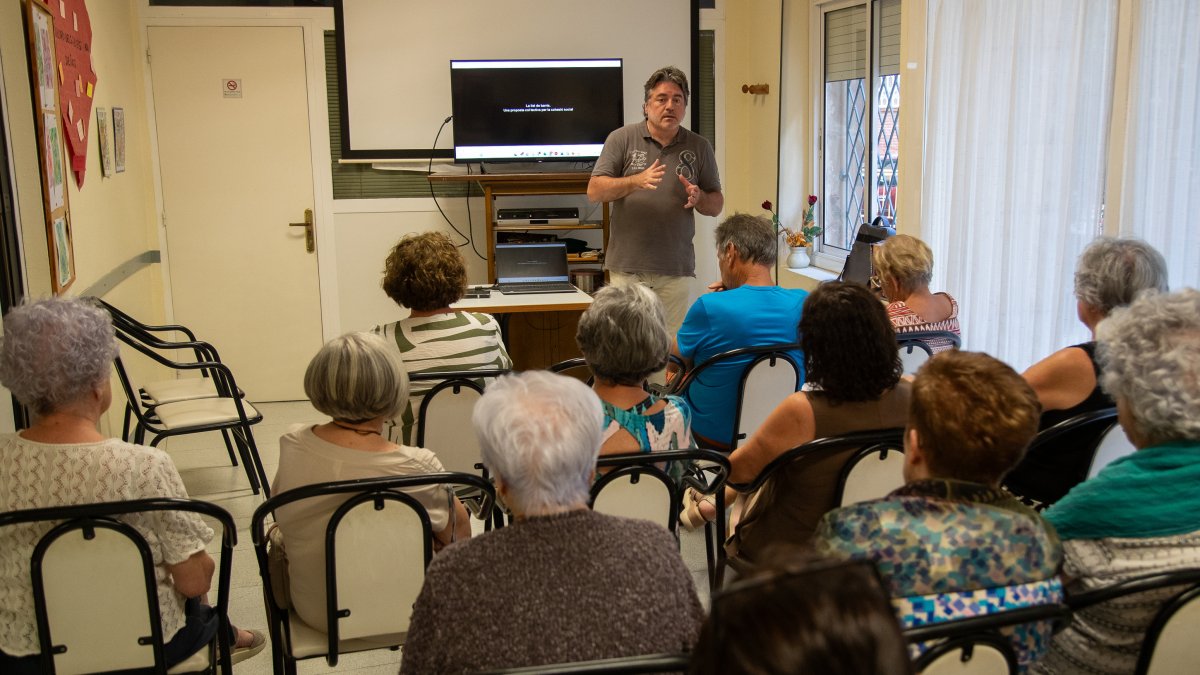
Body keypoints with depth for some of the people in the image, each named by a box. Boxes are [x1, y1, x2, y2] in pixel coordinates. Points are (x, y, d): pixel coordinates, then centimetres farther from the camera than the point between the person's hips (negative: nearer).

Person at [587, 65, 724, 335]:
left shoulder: (699, 147, 9)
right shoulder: (622, 139, 3)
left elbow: (716, 206, 12)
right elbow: (594, 191, -3)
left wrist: (697, 197, -10)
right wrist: (636, 181, -18)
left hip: (675, 269, 2)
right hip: (627, 266, -1)